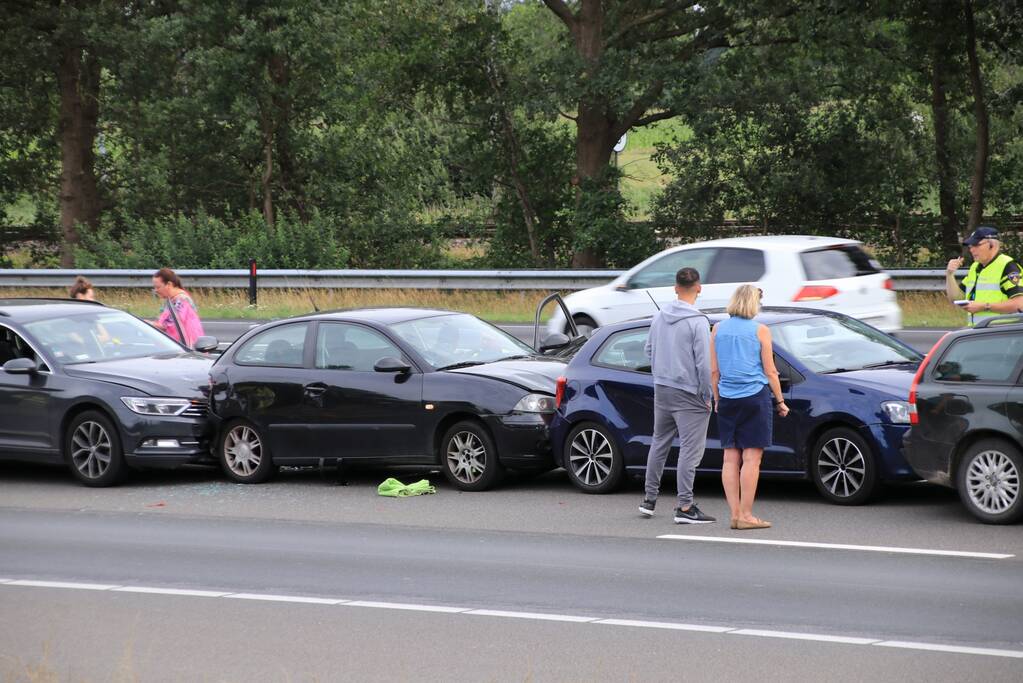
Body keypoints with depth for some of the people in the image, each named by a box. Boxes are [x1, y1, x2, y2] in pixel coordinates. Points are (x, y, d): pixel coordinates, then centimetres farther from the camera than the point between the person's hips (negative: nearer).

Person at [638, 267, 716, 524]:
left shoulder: (659, 317, 6)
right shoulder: (697, 322, -16)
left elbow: (649, 350, 16)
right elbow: (703, 362, -16)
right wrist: (706, 395, -8)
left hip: (661, 389, 7)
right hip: (688, 394, -7)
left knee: (659, 444, 18)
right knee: (690, 449, -4)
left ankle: (649, 499, 25)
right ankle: (685, 507, -7)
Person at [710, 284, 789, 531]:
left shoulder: (718, 329, 7)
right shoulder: (760, 330, -4)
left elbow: (714, 371, 9)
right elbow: (770, 371, -2)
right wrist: (780, 401, 7)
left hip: (727, 399, 4)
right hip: (755, 397, -4)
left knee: (730, 457, 7)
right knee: (751, 457, -4)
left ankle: (734, 513, 5)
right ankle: (746, 515, -7)